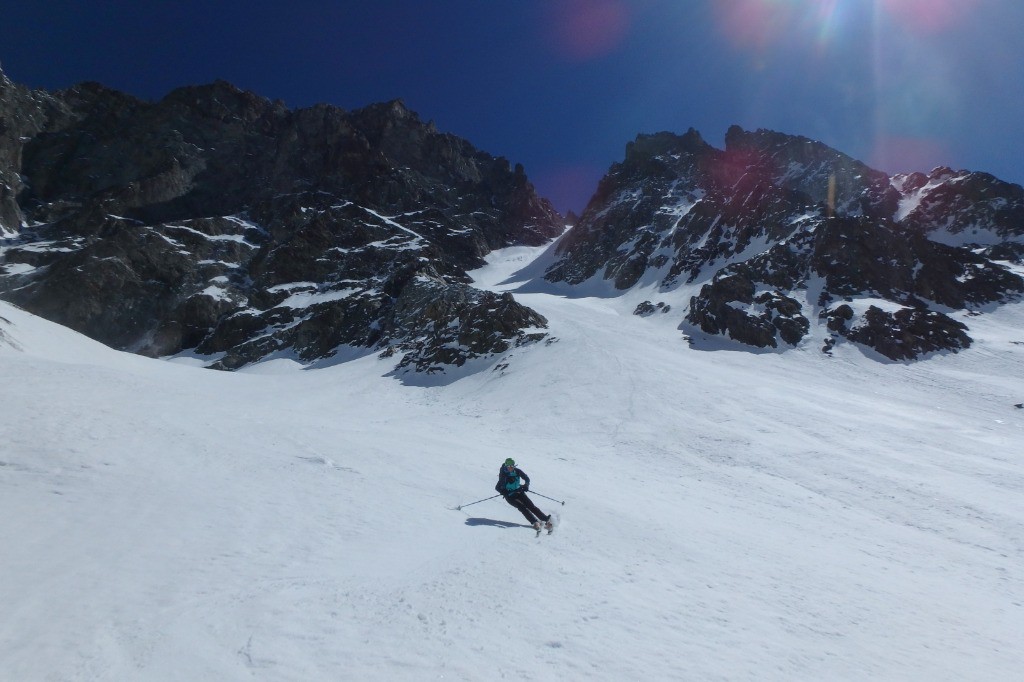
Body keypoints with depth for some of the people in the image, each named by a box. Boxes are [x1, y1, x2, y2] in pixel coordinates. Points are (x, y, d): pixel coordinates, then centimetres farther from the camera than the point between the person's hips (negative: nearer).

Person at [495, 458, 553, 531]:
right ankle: (535, 522, -29)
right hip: (510, 496, -3)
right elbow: (497, 487, -14)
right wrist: (504, 492, -33)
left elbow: (527, 478, 7)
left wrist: (526, 485, -12)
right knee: (522, 507, -24)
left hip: (518, 492, 3)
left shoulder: (517, 471, -6)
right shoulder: (503, 475, -15)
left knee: (531, 506, -11)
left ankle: (546, 519, -13)